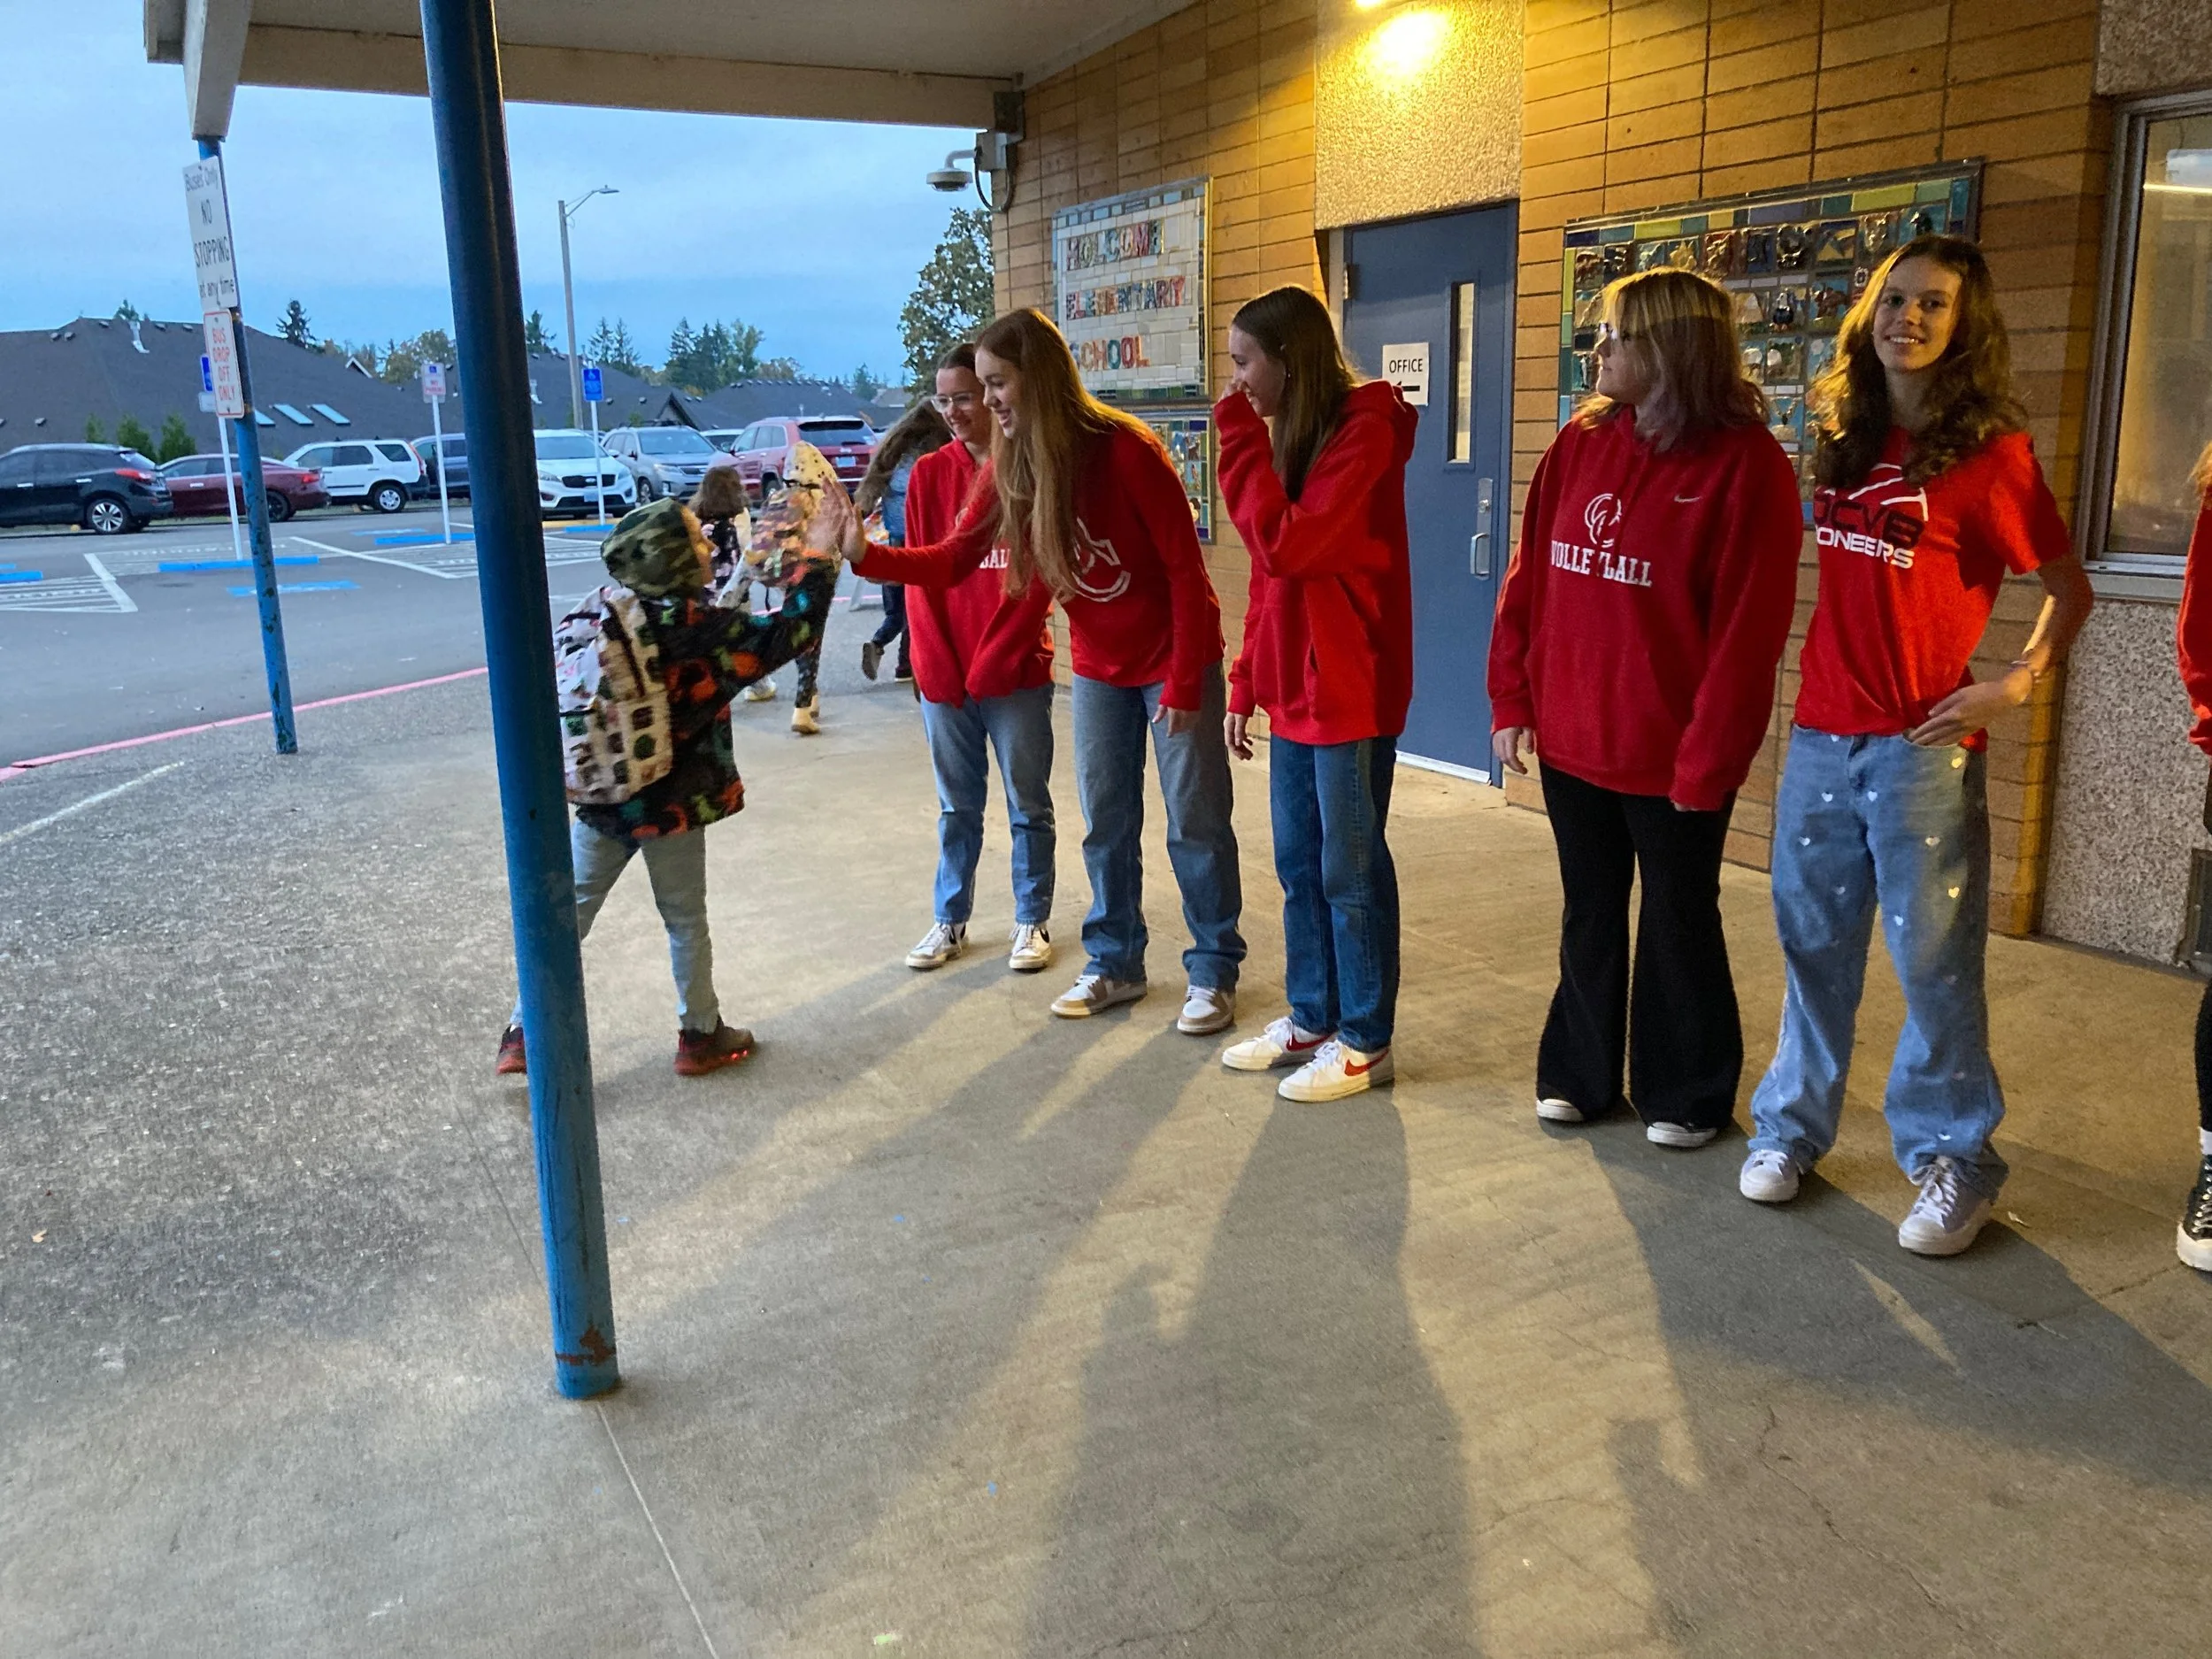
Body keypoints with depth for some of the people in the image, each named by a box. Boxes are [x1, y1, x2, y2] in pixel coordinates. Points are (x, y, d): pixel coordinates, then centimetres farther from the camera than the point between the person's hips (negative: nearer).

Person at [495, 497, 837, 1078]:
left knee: (568, 913, 14)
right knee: (686, 921, 12)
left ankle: (526, 1032, 20)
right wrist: (821, 565, -9)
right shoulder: (699, 624, -18)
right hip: (672, 806, -5)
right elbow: (788, 633, -17)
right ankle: (700, 1036, 26)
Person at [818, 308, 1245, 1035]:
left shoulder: (1125, 449, -21)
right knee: (1106, 822, 11)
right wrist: (864, 554, -19)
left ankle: (1214, 972, 15)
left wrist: (1185, 681, -18)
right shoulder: (1010, 468, -3)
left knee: (1196, 822, 2)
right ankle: (1115, 963, 25)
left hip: (1175, 662, -6)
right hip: (1099, 668, 6)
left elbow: (1185, 568, -18)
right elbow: (951, 561, -4)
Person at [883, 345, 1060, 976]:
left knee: (1028, 805, 8)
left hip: (1016, 672, -3)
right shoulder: (929, 474, 5)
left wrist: (991, 663, -11)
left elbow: (1039, 579, -7)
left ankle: (1033, 922, 19)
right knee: (956, 806, 12)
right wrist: (937, 667, -6)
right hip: (944, 674, 3)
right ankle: (950, 922, 23)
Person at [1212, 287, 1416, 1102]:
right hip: (1293, 690, 9)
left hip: (1350, 691, -8)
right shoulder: (1292, 438, 13)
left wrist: (1241, 443, -17)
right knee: (1300, 866, 14)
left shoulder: (1362, 432, -14)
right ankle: (1311, 1019, 27)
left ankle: (1365, 1042, 14)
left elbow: (1289, 545, -24)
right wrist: (1245, 687, 12)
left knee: (1350, 870, 1)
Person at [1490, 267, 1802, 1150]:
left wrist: (1709, 758, -16)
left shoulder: (1744, 463, -12)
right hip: (1571, 738, 5)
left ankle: (1685, 1094, 29)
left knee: (1678, 922, 11)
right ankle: (1578, 1073, 34)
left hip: (1672, 753, -5)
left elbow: (1747, 631, -15)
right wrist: (1512, 699, 2)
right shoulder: (1580, 444, 4)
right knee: (1589, 914, 18)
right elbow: (1528, 578, 6)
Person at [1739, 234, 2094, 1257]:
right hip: (1822, 734, 5)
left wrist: (2017, 683, -10)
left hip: (1922, 744, -5)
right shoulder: (1845, 442, 10)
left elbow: (2068, 587, 1)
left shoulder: (1988, 452, -5)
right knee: (1813, 942, 13)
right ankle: (1792, 1124, 26)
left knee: (1935, 958, 1)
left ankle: (1952, 1161, 16)